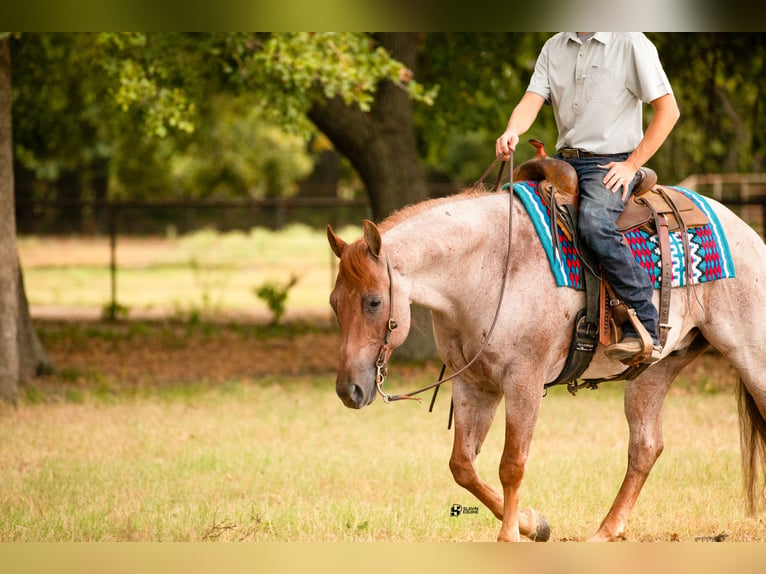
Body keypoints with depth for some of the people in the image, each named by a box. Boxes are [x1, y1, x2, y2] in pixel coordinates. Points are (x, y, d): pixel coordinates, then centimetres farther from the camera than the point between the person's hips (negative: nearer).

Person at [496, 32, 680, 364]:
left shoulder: (630, 42, -5)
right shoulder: (554, 48, 12)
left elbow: (668, 110, -6)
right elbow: (532, 100, 1)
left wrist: (631, 165, -13)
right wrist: (512, 132, -23)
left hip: (611, 163, -7)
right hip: (564, 161, 7)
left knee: (594, 223, -34)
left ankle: (645, 330, -33)